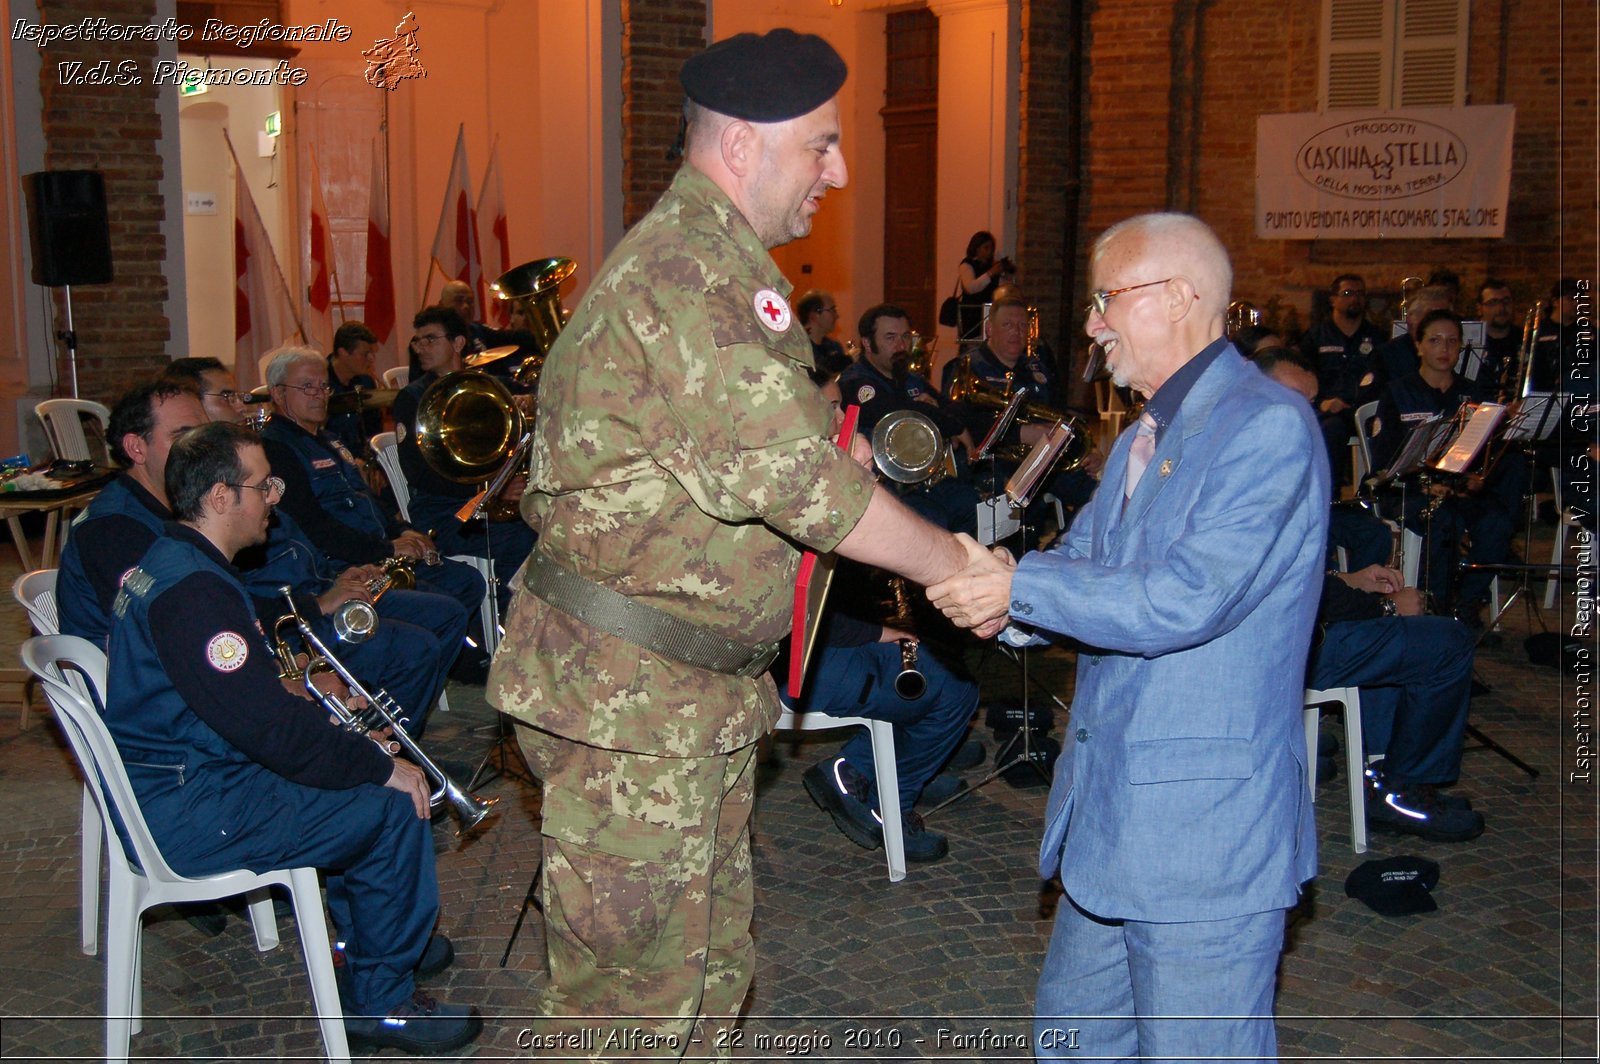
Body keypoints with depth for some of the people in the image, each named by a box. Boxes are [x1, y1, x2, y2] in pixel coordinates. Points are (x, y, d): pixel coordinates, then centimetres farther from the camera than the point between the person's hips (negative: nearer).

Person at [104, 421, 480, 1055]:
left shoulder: (164, 561, 11)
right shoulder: (193, 589, -24)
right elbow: (269, 729, -27)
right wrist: (379, 766, -16)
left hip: (164, 783, 11)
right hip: (187, 817, -11)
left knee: (369, 772, 20)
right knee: (395, 808, -13)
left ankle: (357, 933, 32)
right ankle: (381, 1002, 1)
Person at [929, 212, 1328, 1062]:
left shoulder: (1268, 427, -15)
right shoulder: (1142, 439, 18)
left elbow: (1188, 597, -25)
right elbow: (1081, 563, 14)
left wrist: (1019, 588, -21)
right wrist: (999, 594, -8)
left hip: (1207, 831, -10)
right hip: (1109, 817, 10)